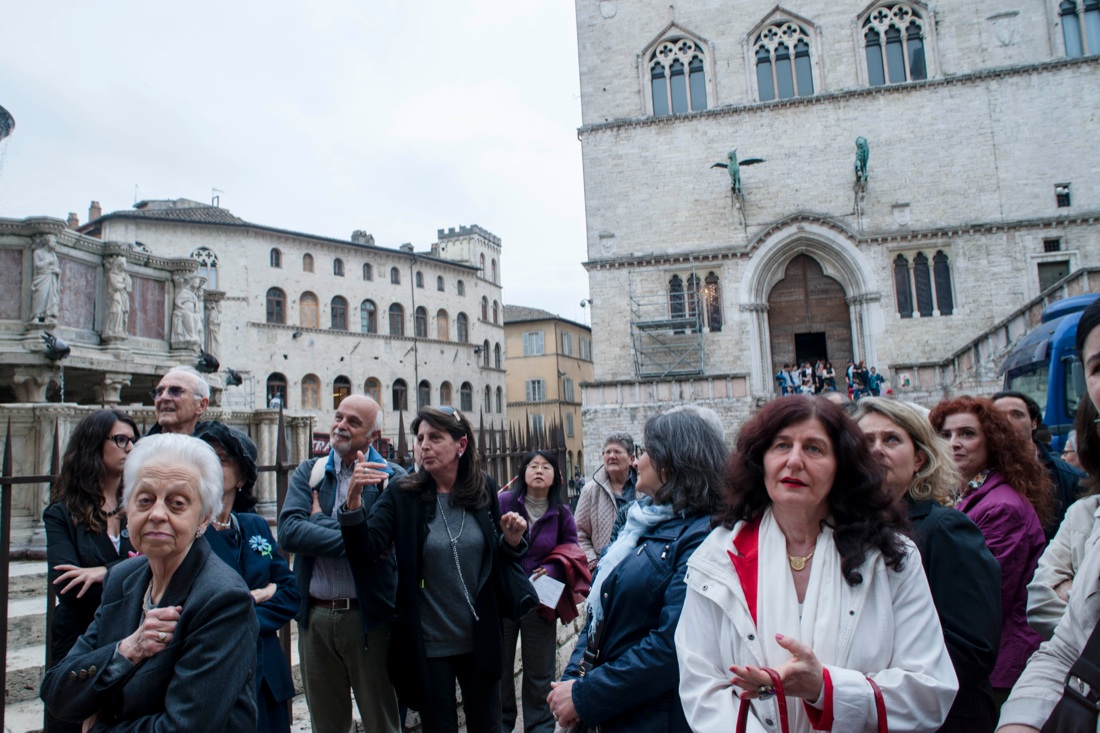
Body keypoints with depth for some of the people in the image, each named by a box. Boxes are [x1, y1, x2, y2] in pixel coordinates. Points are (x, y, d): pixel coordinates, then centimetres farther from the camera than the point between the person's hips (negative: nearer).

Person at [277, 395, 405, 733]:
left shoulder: (392, 478, -5)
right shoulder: (308, 472, 5)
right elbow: (288, 531, -12)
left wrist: (318, 518, -12)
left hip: (368, 616, -3)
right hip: (315, 616, 4)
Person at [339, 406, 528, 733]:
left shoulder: (484, 489, -3)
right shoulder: (402, 496, -10)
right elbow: (365, 551, -23)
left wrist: (511, 540, -11)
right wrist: (354, 499, -36)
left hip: (481, 639, 2)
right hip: (428, 645, -2)